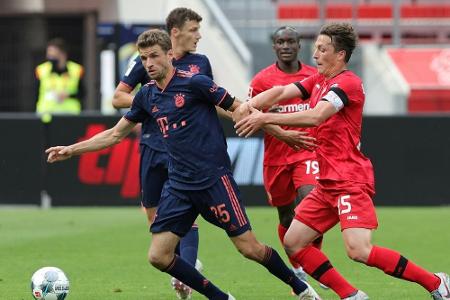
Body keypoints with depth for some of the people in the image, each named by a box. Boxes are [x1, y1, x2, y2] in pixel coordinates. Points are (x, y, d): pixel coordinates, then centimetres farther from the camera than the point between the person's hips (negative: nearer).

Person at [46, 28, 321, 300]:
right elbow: (115, 135, 21)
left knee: (249, 248, -8)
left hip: (214, 178, -6)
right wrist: (71, 150, 18)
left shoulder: (193, 83, -10)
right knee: (158, 256, -4)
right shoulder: (147, 96, 9)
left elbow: (239, 109, -5)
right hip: (179, 185, 6)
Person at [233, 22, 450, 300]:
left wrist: (266, 118, -26)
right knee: (293, 243, 4)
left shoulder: (347, 82, -13)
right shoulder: (319, 81, 14)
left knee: (359, 250, -21)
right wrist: (249, 106, -15)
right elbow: (281, 92, 4)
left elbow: (315, 116, -26)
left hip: (350, 181, -9)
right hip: (328, 183, 9)